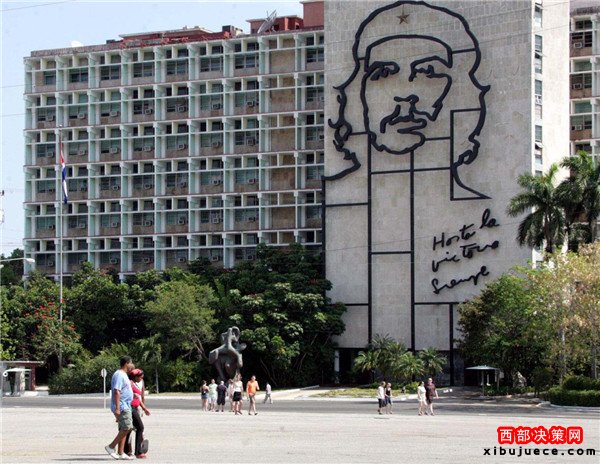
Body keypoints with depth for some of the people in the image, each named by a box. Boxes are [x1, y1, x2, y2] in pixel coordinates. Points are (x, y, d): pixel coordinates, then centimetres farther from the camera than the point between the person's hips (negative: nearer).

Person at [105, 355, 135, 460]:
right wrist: (117, 408, -27)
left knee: (124, 429, 8)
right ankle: (111, 447, -9)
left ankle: (120, 453, 7)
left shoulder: (123, 375, 18)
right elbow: (116, 392, -22)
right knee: (127, 427, -15)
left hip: (125, 407, 10)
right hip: (121, 407, -10)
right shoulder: (119, 375, -14)